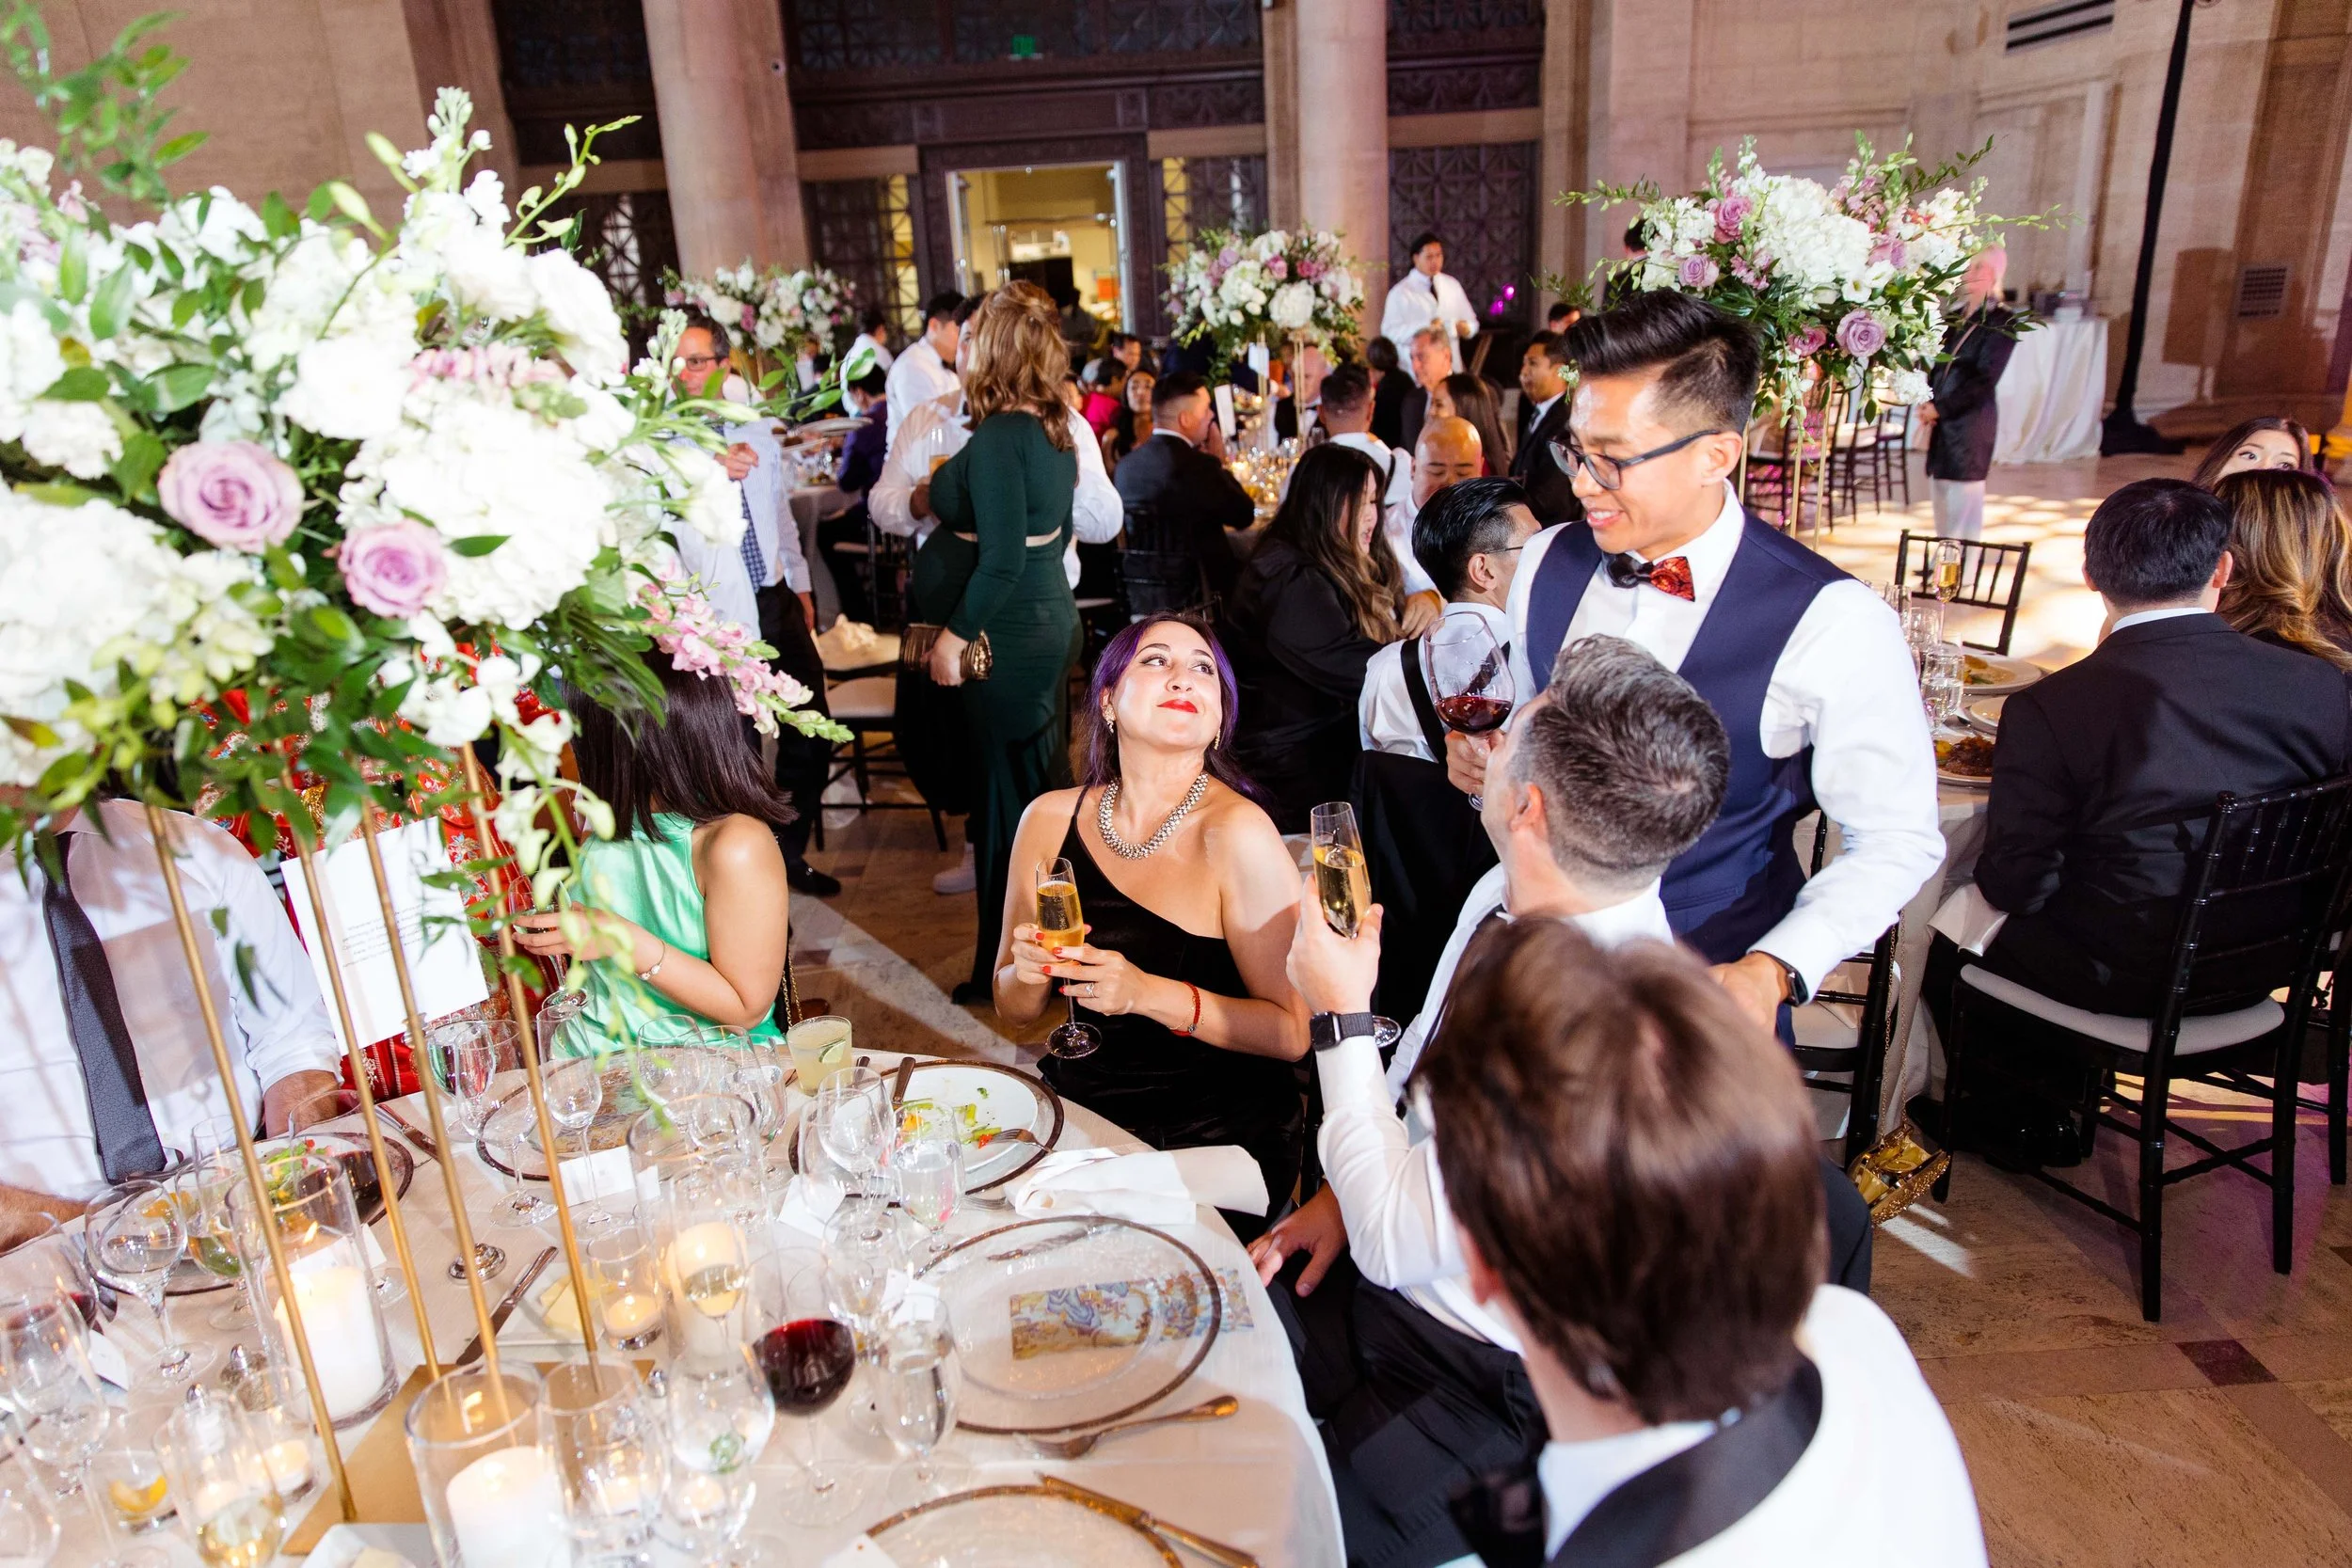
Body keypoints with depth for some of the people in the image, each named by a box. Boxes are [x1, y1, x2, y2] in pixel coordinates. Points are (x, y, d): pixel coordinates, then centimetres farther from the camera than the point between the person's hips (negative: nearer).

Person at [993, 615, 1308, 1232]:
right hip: (1078, 1106, 5)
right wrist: (1027, 972, -13)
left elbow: (1292, 1031, -13)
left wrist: (1150, 994, -24)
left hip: (1214, 1142, -4)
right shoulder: (1051, 819, 0)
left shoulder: (1238, 831, -15)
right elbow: (1013, 1009, 10)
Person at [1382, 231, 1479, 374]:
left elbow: (1471, 321, 18)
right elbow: (1390, 331, -12)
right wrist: (1425, 327, -23)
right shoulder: (1401, 292, -3)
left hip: (1451, 368, 5)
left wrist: (1466, 328, -6)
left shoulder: (1452, 285, 12)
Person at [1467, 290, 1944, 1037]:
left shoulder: (1831, 624, -19)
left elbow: (1897, 842, -11)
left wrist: (1772, 971, -23)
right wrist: (1485, 762, -11)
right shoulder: (1547, 562, -5)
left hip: (1708, 993, -4)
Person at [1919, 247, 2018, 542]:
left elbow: (1986, 379, -11)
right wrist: (1926, 402, -2)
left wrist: (1940, 407, -13)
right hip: (1942, 422, 7)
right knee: (1940, 497, 11)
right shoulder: (1956, 315, 15)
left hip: (1971, 422, -7)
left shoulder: (2002, 320, -5)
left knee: (1963, 504, -7)